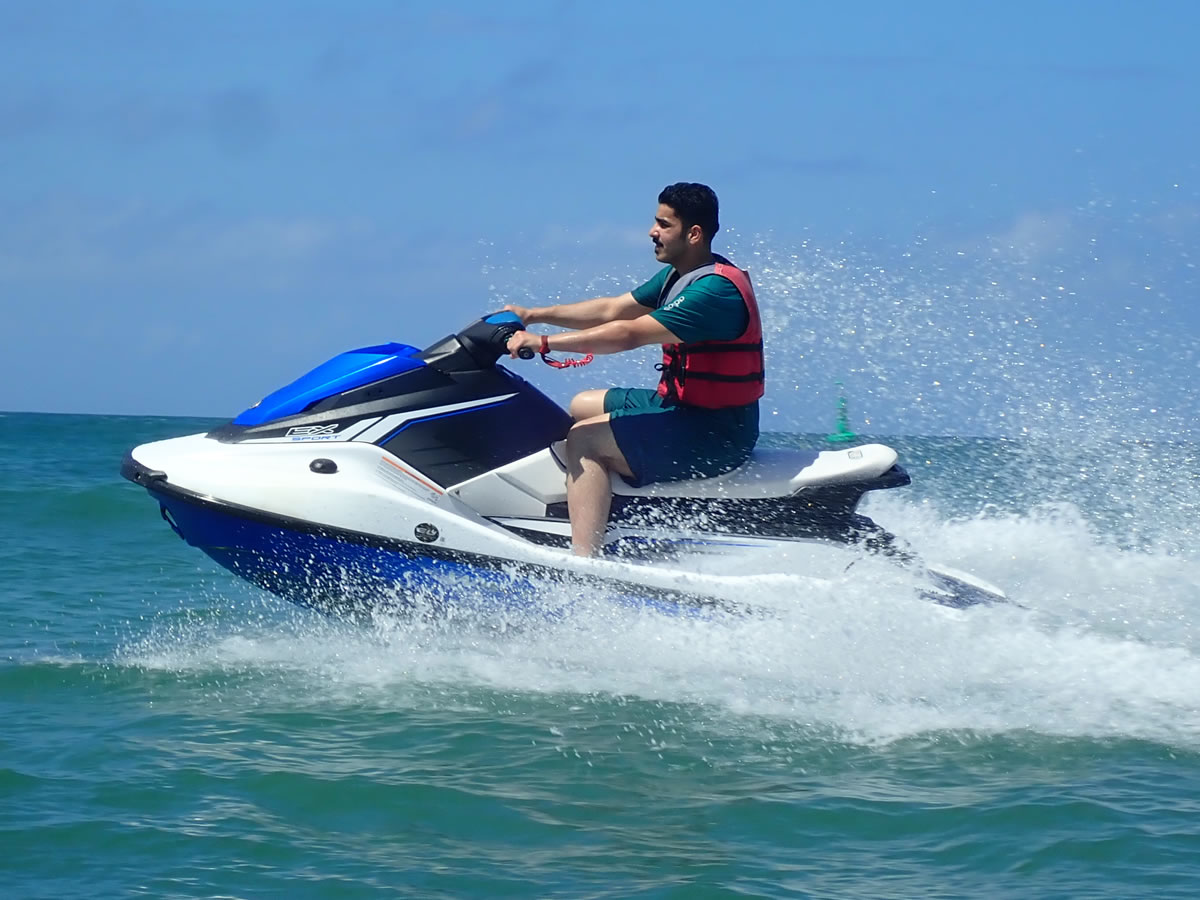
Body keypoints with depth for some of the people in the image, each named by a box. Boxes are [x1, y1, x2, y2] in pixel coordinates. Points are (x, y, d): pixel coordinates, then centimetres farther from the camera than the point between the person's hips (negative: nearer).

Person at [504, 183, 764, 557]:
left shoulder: (715, 290, -24)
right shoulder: (679, 276, 9)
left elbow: (629, 334, -28)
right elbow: (613, 309, 12)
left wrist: (542, 342, -25)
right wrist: (533, 315, 6)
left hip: (715, 432, -11)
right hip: (683, 404, 11)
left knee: (583, 438, -18)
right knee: (581, 406, 21)